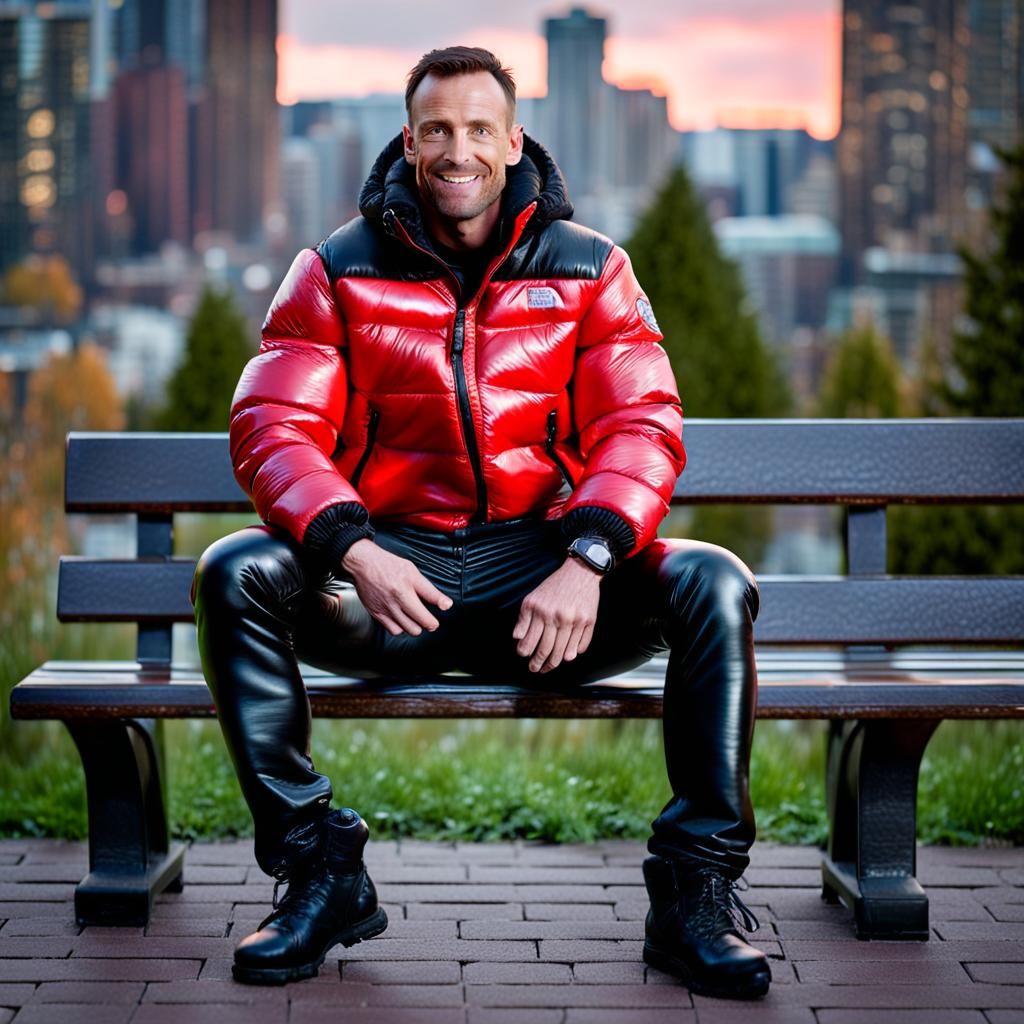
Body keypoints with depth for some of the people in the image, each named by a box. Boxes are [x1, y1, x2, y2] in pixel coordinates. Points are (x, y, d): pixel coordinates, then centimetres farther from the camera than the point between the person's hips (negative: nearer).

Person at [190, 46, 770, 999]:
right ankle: (320, 874, -16)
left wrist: (586, 561, -21)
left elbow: (642, 427, -1)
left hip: (542, 561, 0)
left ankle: (694, 892, -16)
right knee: (234, 575, -28)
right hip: (387, 571, 0)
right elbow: (272, 428, -3)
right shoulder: (337, 271, 7)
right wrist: (352, 550, -23)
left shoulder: (590, 270, 9)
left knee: (714, 586, -26)